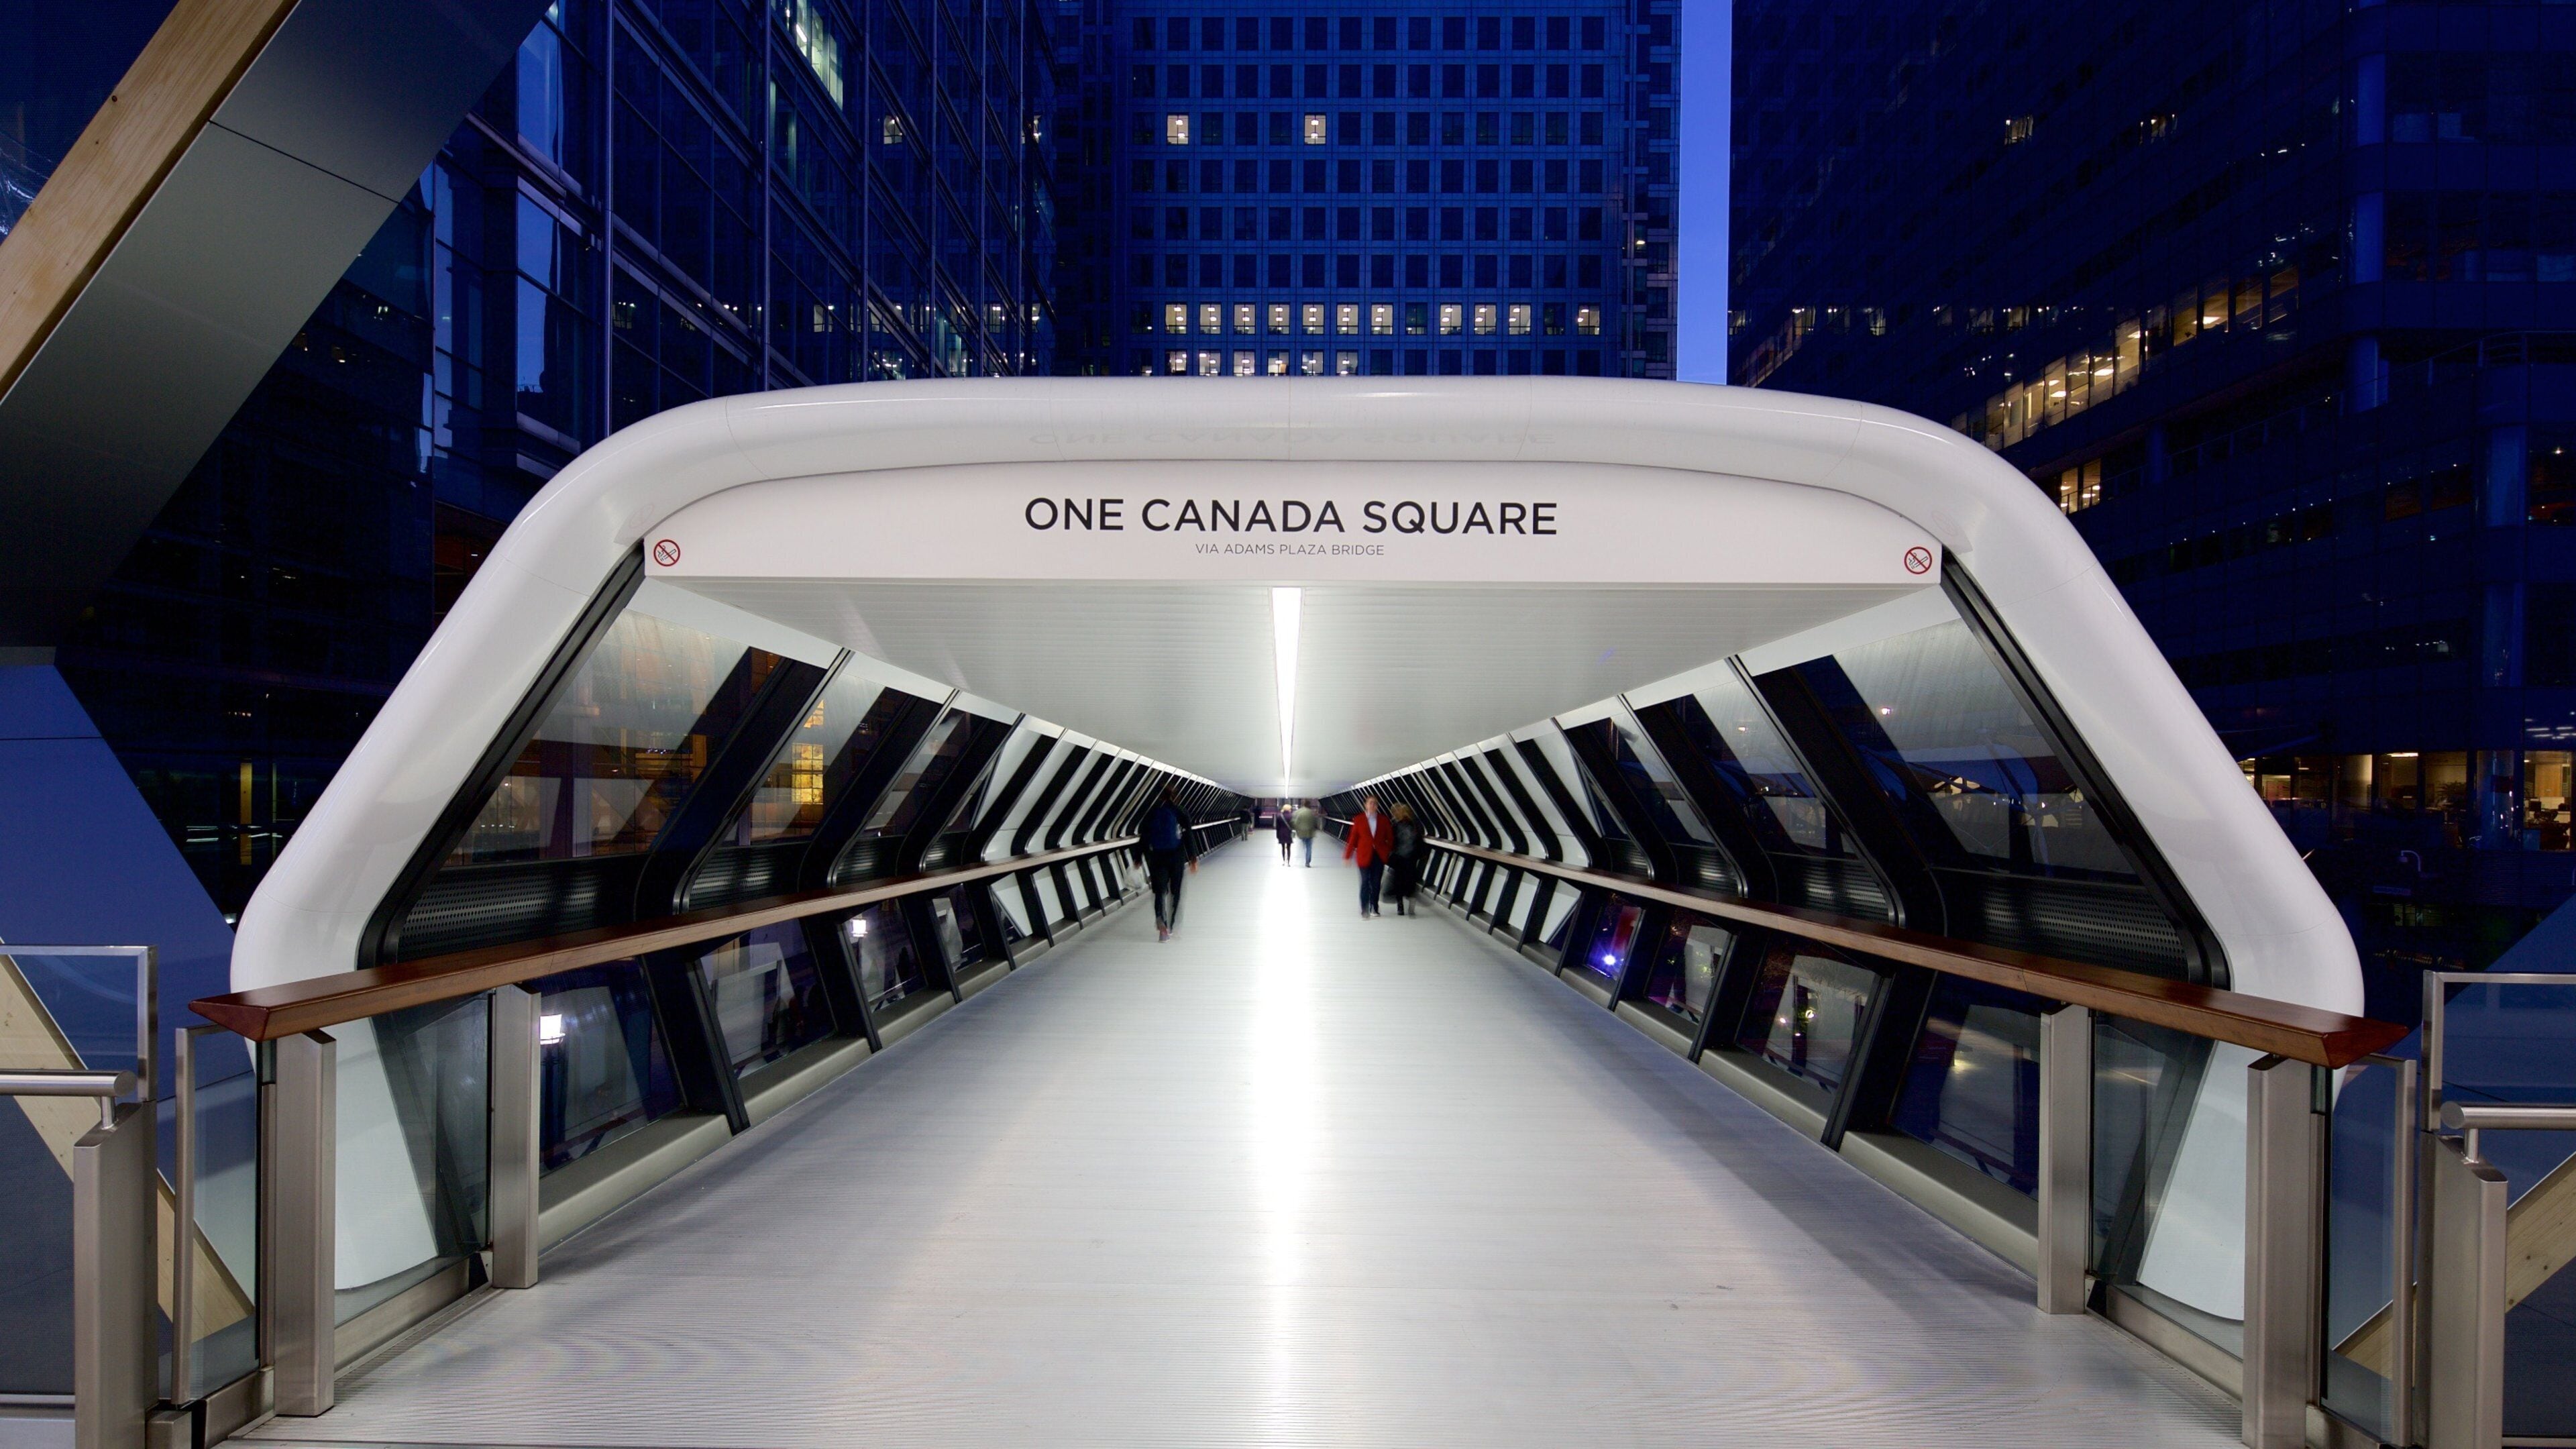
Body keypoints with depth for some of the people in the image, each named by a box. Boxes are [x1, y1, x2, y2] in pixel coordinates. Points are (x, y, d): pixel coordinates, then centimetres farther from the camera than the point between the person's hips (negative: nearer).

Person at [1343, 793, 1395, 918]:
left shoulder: (1384, 820, 2)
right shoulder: (1359, 819, -2)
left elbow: (1390, 837, 6)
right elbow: (1353, 838, 0)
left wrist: (1390, 853, -1)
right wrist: (1348, 856, 0)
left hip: (1379, 856, 2)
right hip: (1365, 856, -2)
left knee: (1376, 883, 8)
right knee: (1365, 883, -4)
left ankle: (1374, 908, 21)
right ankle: (1364, 911, 0)